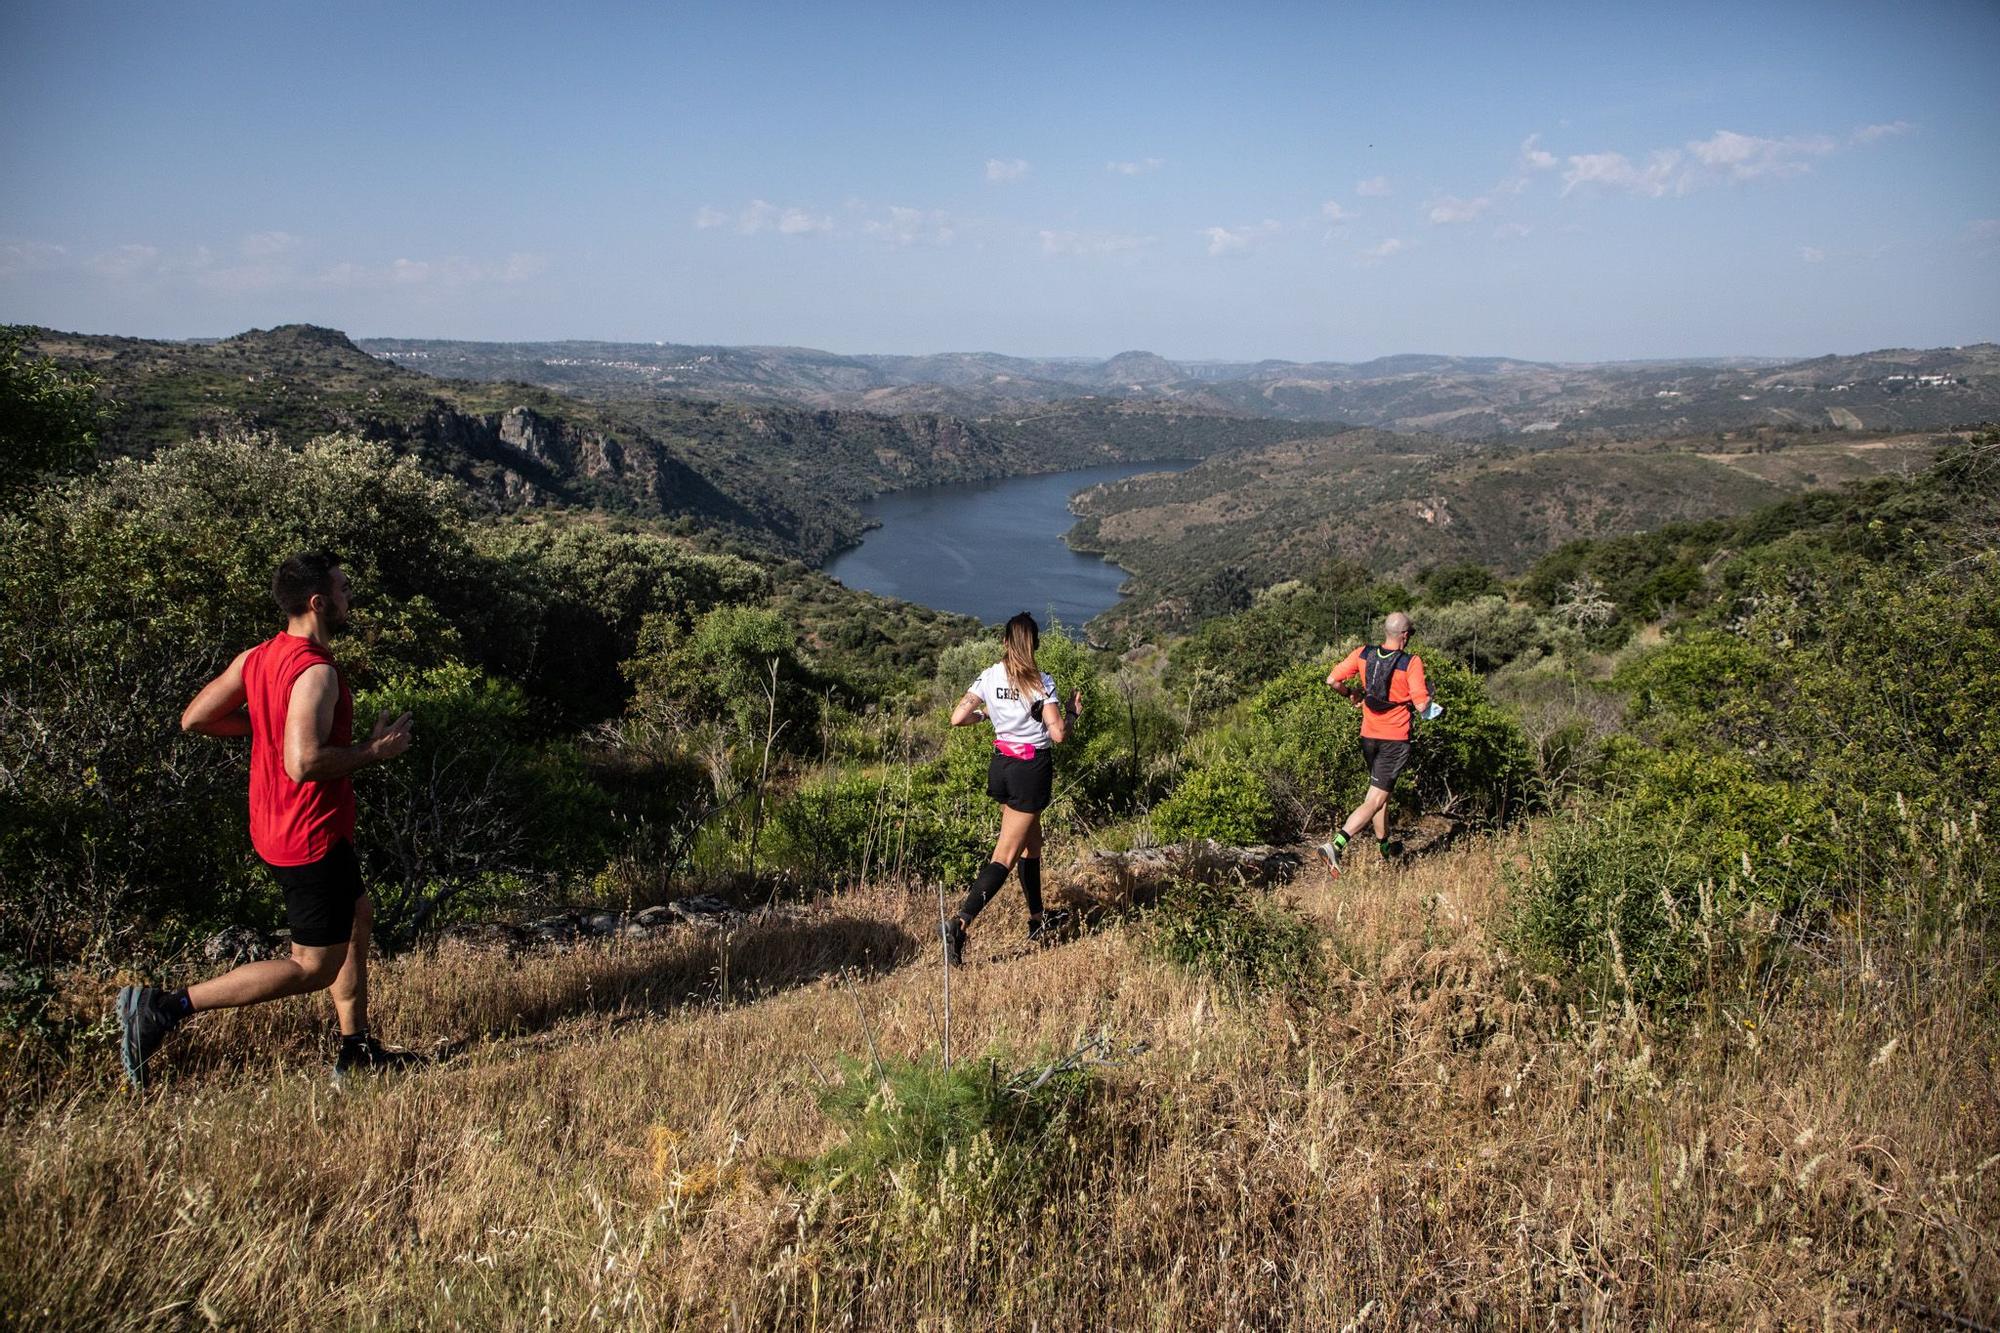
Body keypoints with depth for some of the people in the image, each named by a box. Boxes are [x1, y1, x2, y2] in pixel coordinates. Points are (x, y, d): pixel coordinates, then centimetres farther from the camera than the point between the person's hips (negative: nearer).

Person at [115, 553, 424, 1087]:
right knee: (314, 967, 1)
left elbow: (195, 718, 8)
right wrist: (376, 749, -20)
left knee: (357, 915, 22)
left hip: (278, 827, 10)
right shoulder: (315, 672, -24)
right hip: (311, 837, -10)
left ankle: (356, 1052, 29)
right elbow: (304, 763, -33)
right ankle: (161, 1009, -1)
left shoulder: (258, 657, 4)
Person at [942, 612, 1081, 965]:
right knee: (1006, 855, -6)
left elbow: (957, 718, -3)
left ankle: (1038, 921, 34)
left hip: (1000, 764, 6)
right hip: (1032, 769, -6)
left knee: (1031, 843, 23)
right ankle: (959, 924, -19)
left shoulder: (989, 676, -1)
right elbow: (1058, 735, -18)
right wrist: (1073, 712, 2)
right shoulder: (1041, 681, -13)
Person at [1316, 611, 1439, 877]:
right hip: (1395, 738, -6)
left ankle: (1384, 848, 37)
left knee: (1380, 793, 24)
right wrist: (1428, 695, 5)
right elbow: (1422, 706, -17)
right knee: (1375, 800, -8)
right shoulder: (1411, 662, -15)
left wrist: (1353, 693, 14)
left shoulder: (1363, 653, -2)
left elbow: (1332, 680, -3)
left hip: (1368, 735, 6)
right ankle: (1336, 845, -25)